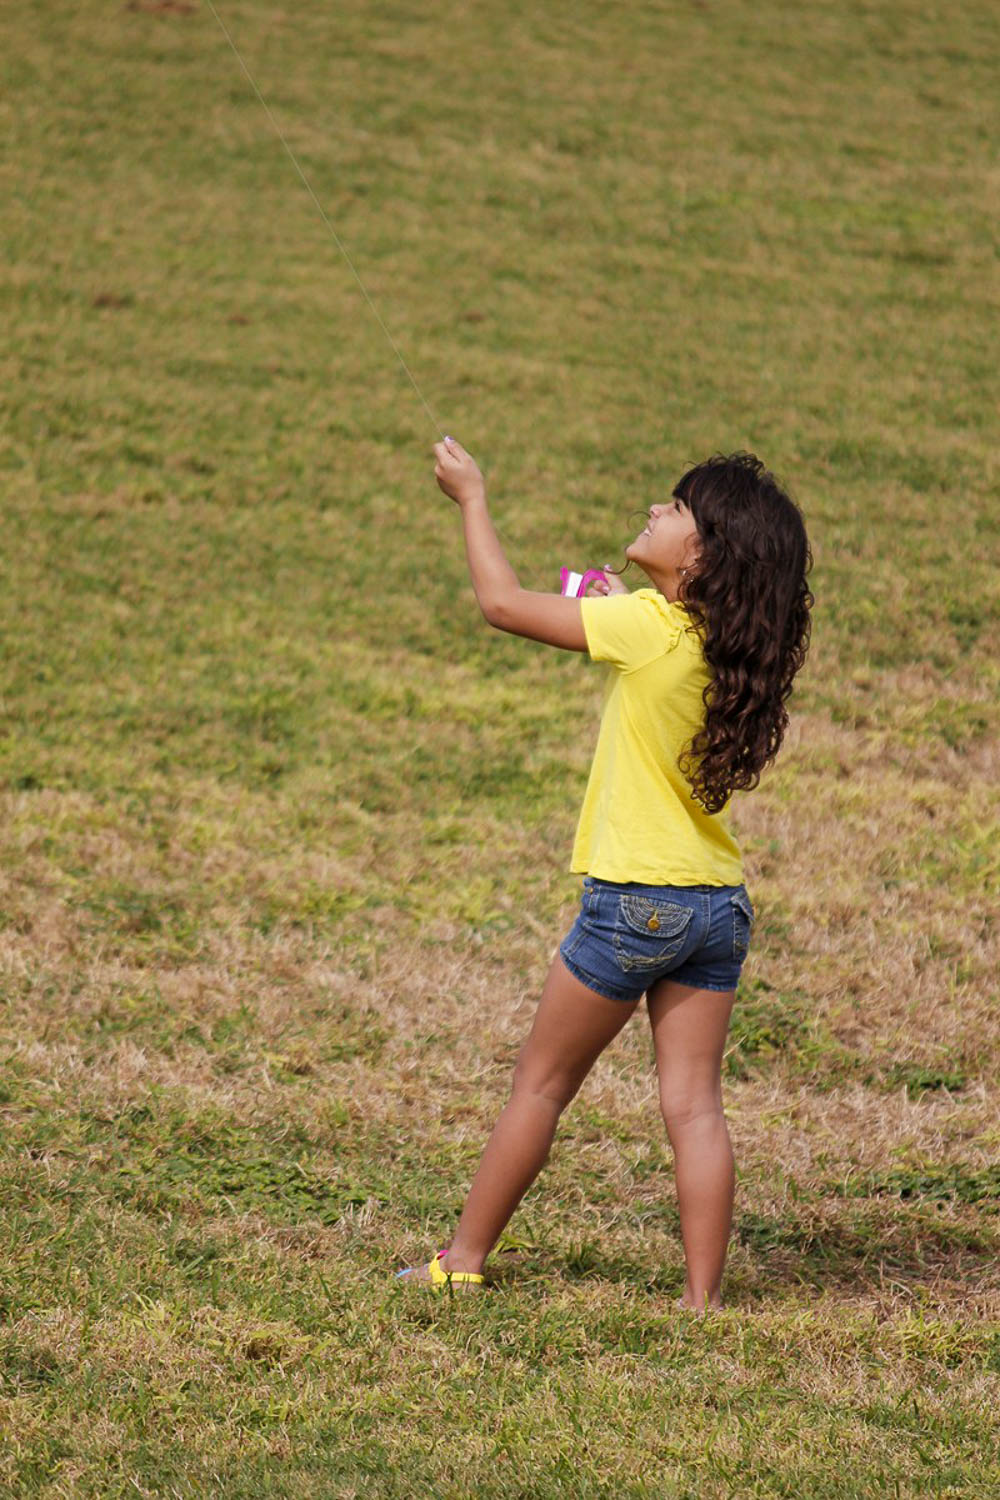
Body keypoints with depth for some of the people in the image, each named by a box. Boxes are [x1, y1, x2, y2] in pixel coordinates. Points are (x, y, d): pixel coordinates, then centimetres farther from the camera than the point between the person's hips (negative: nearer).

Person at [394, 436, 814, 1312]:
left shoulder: (646, 626, -16)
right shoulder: (728, 645, 3)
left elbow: (504, 603, -10)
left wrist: (473, 497, 1)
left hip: (636, 900, -6)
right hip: (720, 903, 6)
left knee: (542, 1083, 8)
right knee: (693, 1103, 4)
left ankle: (465, 1259, 19)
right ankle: (703, 1296, 1)